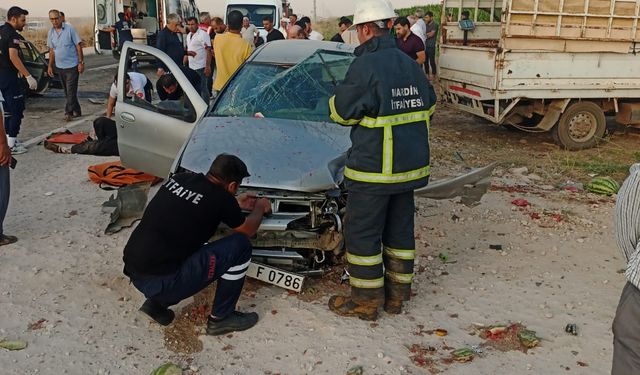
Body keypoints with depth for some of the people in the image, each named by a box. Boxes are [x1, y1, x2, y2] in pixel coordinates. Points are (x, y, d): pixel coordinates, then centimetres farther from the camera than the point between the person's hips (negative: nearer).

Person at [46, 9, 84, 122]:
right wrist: (50, 66, 12)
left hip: (72, 65, -6)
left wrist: (81, 62, -13)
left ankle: (68, 112, -4)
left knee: (71, 90, -7)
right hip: (59, 66, 6)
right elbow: (52, 50, 14)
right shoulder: (51, 33, 7)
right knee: (67, 91, 11)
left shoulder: (69, 29, -9)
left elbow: (78, 46, -8)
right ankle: (76, 111, 21)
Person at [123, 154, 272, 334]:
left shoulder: (179, 178, 8)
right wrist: (260, 208, 27)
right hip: (160, 282, -8)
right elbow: (248, 230, 8)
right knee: (240, 246, -4)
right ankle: (221, 318, 10)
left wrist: (235, 204, 34)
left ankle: (157, 301, 20)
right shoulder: (219, 197, -10)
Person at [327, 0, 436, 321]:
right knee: (400, 229, 16)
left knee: (362, 233, 4)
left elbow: (340, 111, -11)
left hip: (373, 169, -8)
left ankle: (366, 300, 12)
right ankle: (397, 294, 26)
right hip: (411, 163, 8)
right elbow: (429, 104, 18)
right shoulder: (410, 64, 7)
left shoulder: (366, 66, -17)